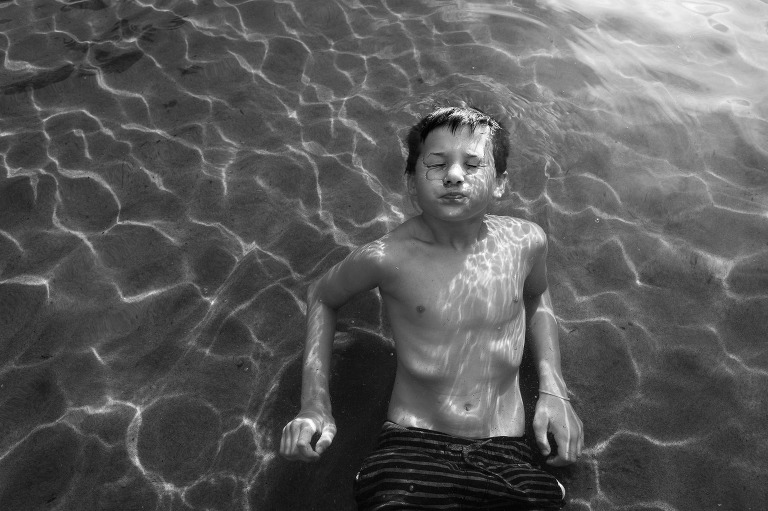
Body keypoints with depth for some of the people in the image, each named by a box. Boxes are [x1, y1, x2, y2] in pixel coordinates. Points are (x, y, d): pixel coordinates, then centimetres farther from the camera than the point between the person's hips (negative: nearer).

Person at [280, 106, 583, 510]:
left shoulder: (525, 242, -1)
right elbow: (321, 297, 10)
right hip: (410, 448, -2)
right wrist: (315, 406, 2)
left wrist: (553, 389, 11)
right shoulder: (388, 257, -10)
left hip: (506, 455, 3)